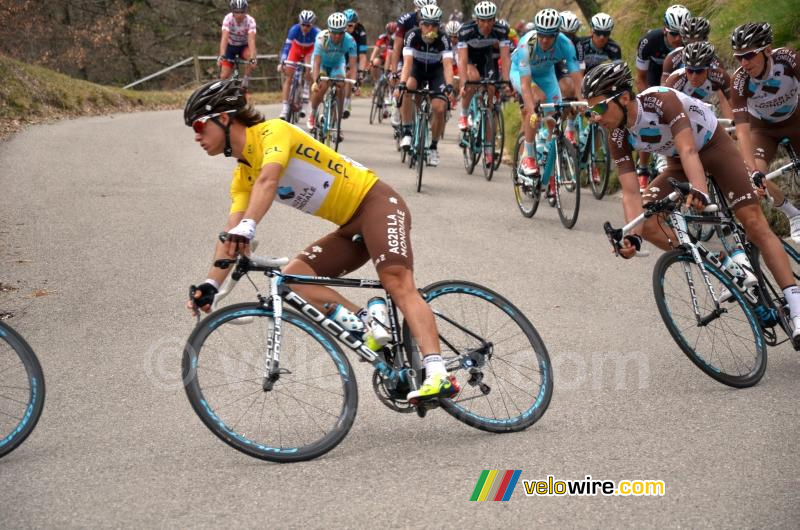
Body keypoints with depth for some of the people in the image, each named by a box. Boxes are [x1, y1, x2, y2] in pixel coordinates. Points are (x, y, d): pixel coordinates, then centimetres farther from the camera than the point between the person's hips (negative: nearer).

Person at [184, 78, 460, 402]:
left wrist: (246, 229, -48)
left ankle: (438, 376, -40)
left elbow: (268, 180, -33)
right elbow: (231, 234, 3)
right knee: (292, 276, -10)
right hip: (350, 228, 9)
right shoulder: (243, 175, 11)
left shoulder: (272, 132, -13)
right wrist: (210, 285, -10)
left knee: (397, 281, -28)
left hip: (376, 202, -9)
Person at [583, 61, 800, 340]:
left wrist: (700, 191, -63)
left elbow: (689, 150, -45)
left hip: (714, 147, -5)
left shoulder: (661, 100, -34)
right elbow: (631, 193, -21)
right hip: (678, 163, 6)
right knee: (646, 221, -15)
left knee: (755, 223, -16)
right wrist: (632, 236, -37)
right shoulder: (618, 136, -19)